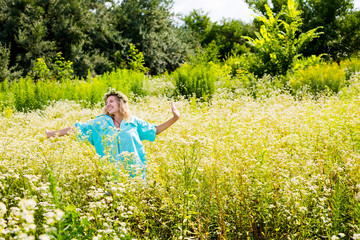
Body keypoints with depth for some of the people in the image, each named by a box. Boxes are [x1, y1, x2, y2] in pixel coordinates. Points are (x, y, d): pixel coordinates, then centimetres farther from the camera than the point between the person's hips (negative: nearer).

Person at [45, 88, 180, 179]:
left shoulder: (133, 122, 8)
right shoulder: (101, 123, 7)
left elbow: (154, 130, 16)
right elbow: (77, 129, 6)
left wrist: (174, 118, 8)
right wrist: (54, 133, 1)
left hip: (134, 173, 0)